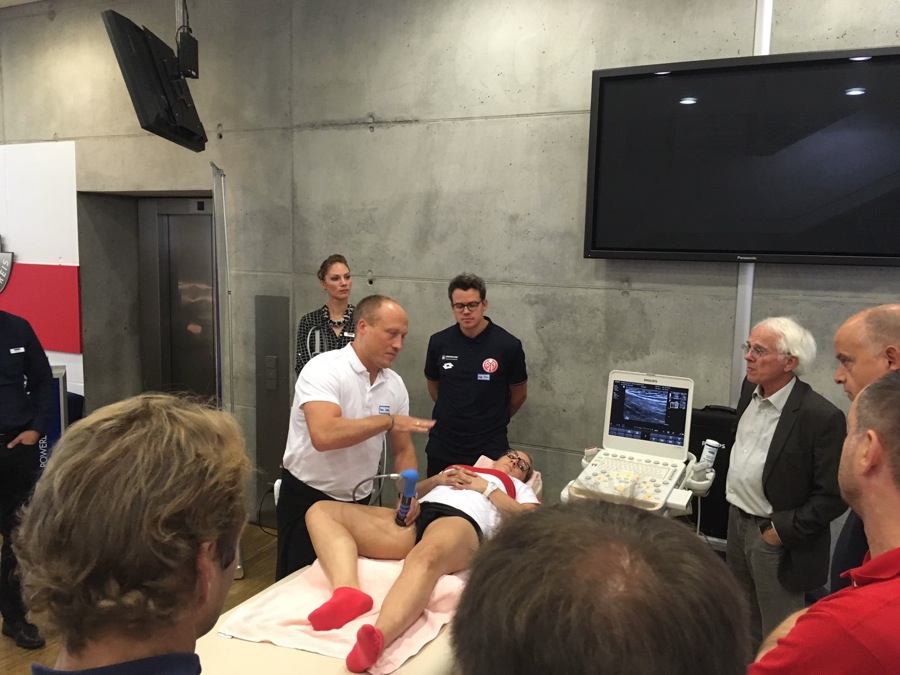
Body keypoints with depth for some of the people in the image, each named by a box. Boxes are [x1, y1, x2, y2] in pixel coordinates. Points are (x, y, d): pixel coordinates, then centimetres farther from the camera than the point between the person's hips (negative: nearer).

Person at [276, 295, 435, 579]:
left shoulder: (395, 384, 0)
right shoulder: (323, 369, -19)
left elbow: (403, 449, 6)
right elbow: (324, 436, -34)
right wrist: (388, 420, -26)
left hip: (358, 502, 6)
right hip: (307, 499, -5)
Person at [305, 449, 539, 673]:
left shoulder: (519, 488, 31)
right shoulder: (455, 470, 40)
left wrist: (486, 487, 8)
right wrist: (437, 479, 11)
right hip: (413, 518, 5)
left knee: (426, 557, -43)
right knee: (321, 511, -16)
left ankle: (376, 639, -66)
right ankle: (348, 593, -40)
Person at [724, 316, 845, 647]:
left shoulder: (822, 417, -25)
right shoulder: (751, 387, -2)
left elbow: (832, 495, -19)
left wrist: (784, 531, -17)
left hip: (776, 537, -7)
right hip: (737, 520, 7)